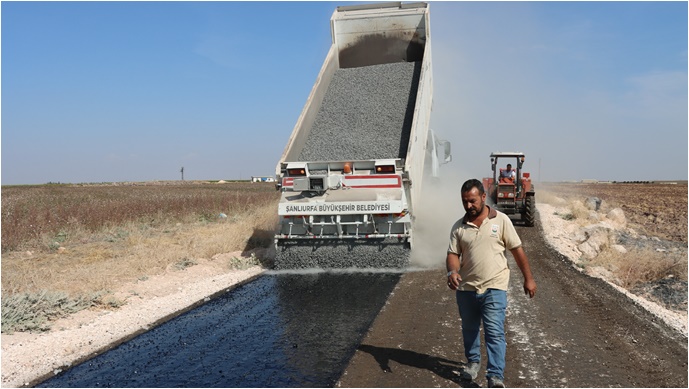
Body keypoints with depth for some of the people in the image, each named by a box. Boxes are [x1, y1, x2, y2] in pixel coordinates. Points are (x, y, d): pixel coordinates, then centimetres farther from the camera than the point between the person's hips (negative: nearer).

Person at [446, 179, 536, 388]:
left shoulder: (501, 220, -3)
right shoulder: (458, 227, 3)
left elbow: (517, 250, 1)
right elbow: (453, 254, 0)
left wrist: (528, 278, 2)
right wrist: (452, 271, -22)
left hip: (494, 288, -3)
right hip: (466, 288, 3)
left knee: (495, 332, -8)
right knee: (469, 330, 18)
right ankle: (473, 362, 39)